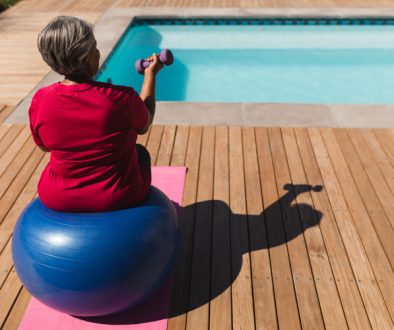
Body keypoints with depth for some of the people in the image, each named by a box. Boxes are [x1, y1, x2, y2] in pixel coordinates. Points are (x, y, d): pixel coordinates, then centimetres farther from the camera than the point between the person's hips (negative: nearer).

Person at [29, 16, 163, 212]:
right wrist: (151, 74, 7)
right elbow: (144, 127, -2)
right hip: (120, 197, -2)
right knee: (140, 152, 29)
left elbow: (44, 145, 3)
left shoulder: (40, 101, -16)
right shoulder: (121, 97, -24)